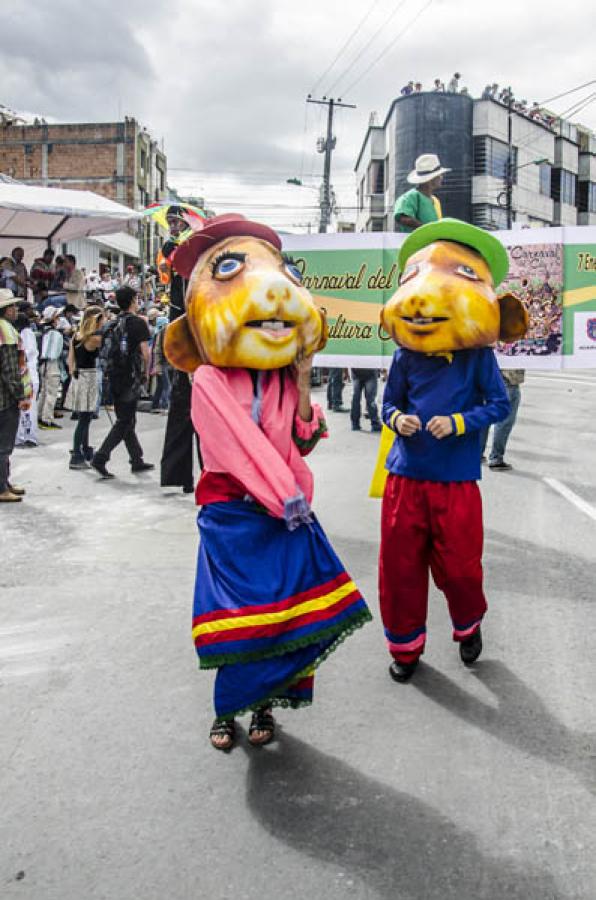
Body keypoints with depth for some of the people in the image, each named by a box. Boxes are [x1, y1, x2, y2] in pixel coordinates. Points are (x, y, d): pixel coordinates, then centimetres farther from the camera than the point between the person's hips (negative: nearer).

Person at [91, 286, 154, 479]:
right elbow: (145, 353, -12)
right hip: (131, 376, -7)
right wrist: (146, 371, 2)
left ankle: (137, 461, 21)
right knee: (124, 421, -3)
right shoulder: (138, 322, -9)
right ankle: (100, 458, -10)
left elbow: (112, 349, 13)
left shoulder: (115, 323, 12)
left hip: (114, 375, 7)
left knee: (125, 419, 13)